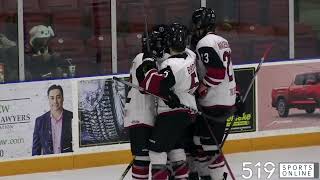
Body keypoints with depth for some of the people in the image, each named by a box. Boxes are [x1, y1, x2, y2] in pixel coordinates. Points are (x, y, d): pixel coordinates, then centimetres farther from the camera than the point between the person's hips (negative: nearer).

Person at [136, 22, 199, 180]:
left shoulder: (172, 65, -24)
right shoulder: (190, 56, 2)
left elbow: (155, 85, -31)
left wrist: (149, 64, -21)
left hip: (172, 112, -9)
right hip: (188, 110, 9)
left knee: (157, 149, -7)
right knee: (176, 148, 19)